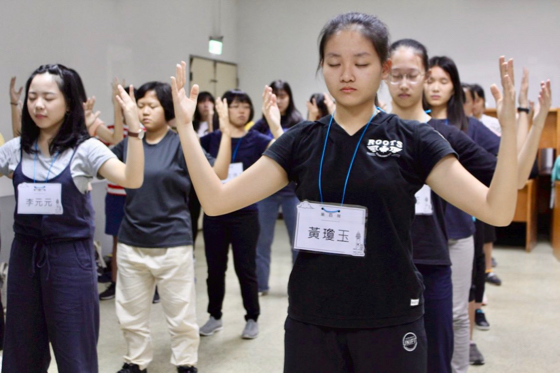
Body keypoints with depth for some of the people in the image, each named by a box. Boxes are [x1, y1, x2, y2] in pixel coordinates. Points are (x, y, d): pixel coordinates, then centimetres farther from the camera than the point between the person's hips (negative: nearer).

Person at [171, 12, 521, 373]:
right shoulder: (301, 141, 2)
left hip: (390, 322, -2)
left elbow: (497, 211, -11)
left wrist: (509, 126, -22)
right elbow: (217, 200, -3)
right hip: (311, 321, 2)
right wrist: (185, 125, -11)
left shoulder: (414, 140, -4)